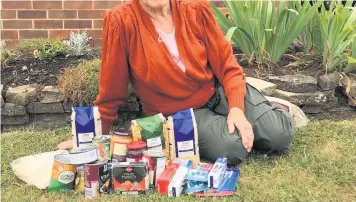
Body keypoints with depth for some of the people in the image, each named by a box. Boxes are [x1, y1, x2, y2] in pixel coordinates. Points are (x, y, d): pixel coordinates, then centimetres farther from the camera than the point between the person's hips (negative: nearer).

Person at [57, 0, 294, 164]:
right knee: (231, 149, -27)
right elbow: (112, 88, -9)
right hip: (177, 112, -2)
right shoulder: (121, 21, -19)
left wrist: (237, 108, -18)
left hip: (218, 90, 2)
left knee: (279, 136, -13)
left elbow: (226, 63, -4)